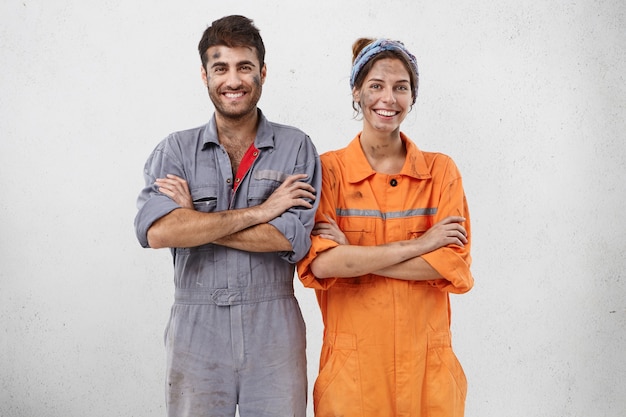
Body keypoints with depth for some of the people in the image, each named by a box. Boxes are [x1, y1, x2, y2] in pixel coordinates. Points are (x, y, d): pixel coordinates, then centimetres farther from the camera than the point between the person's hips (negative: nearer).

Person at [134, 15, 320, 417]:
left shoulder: (297, 148, 0)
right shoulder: (175, 150, 2)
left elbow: (293, 239, -12)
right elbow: (156, 231, -15)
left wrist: (194, 218, -11)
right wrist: (258, 211, -15)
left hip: (274, 335, 0)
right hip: (196, 335, 1)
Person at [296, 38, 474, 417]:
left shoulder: (441, 171, 2)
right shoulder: (328, 171, -2)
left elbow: (455, 267, -8)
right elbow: (319, 263, -15)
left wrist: (353, 256, -13)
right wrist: (416, 245, -14)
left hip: (426, 368, 2)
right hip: (353, 366, -1)